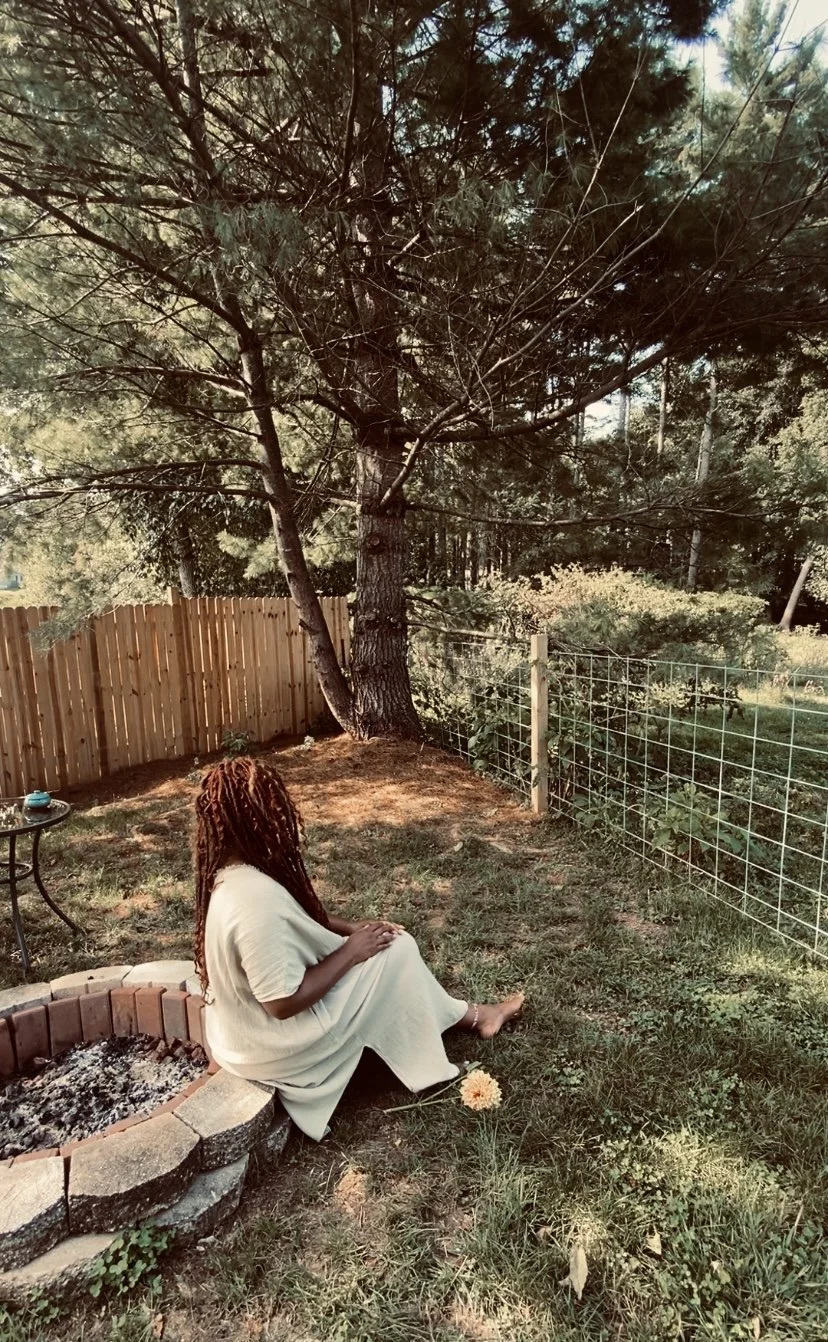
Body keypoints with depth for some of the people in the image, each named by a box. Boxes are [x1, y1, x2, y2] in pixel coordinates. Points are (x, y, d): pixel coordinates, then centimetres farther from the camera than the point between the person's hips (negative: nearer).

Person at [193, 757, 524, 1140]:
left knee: (376, 940, 14)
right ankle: (470, 1016, 22)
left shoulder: (233, 874, -5)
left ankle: (465, 1013, 29)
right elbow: (285, 1003, -30)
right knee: (395, 950, -4)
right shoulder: (258, 900, -36)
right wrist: (350, 952, -18)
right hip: (273, 1047, -9)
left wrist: (351, 929, -1)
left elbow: (297, 919, 9)